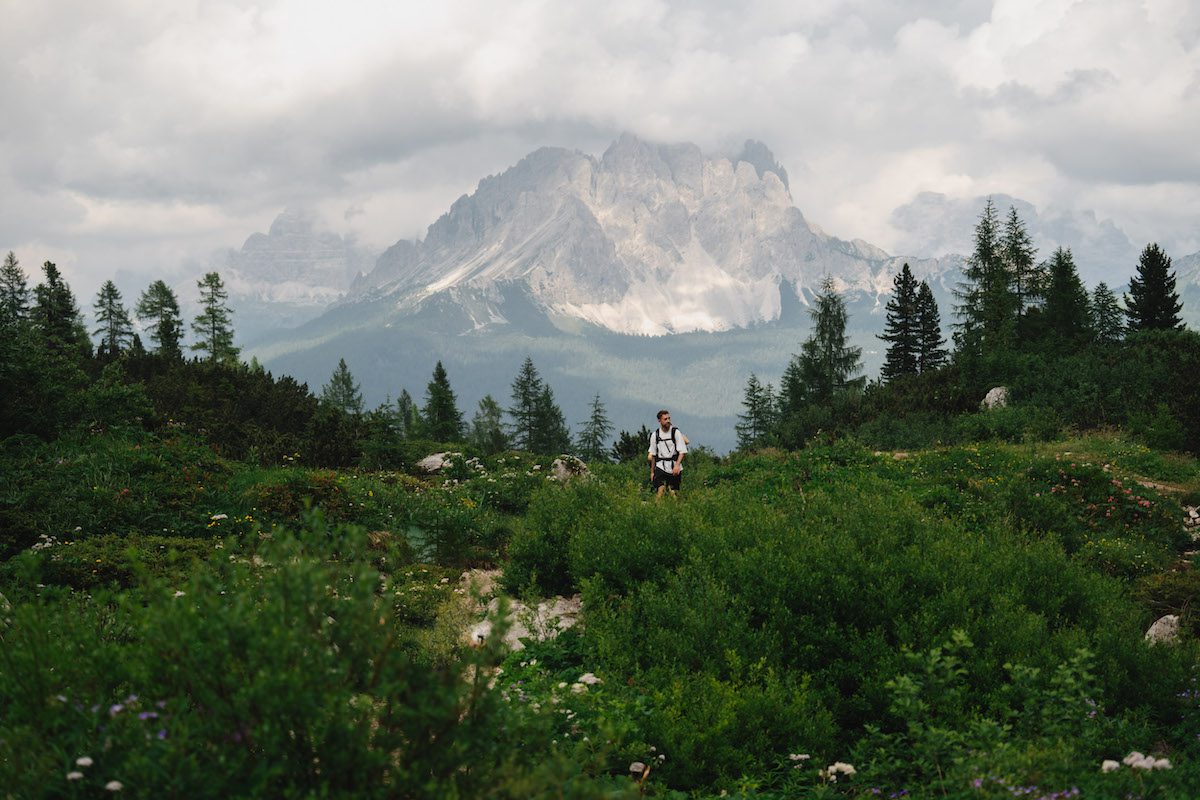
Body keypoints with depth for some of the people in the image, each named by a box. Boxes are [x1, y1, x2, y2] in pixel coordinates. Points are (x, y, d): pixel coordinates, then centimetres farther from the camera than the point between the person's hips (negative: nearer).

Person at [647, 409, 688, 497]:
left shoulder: (676, 432, -2)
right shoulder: (655, 435, 6)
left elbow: (682, 451, -6)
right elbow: (652, 454, 15)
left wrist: (677, 465, -21)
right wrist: (652, 472, 15)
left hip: (674, 468, -1)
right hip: (660, 466, 1)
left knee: (673, 493, 0)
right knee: (661, 490, -17)